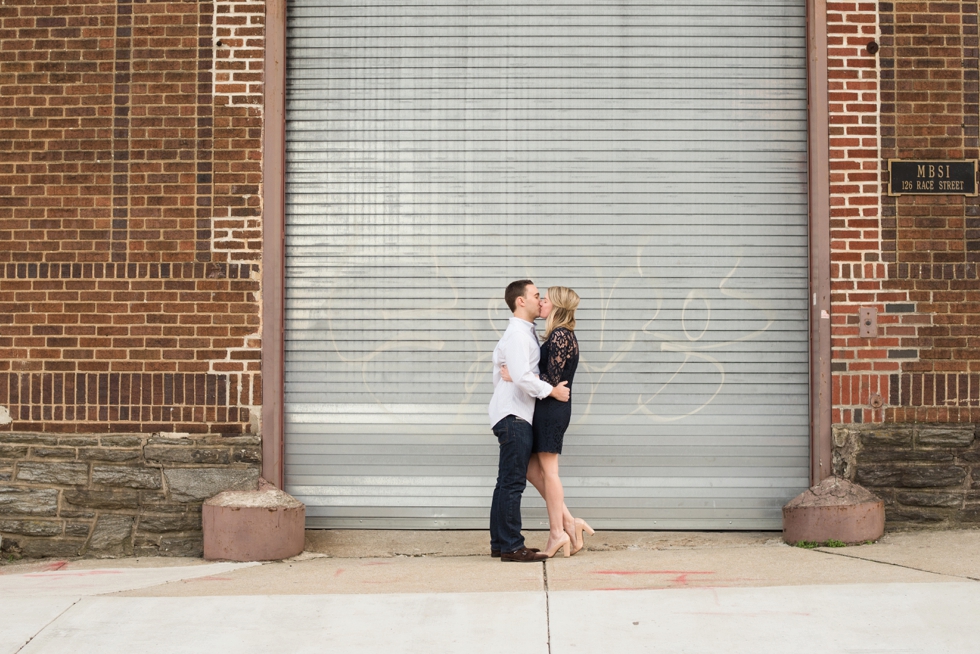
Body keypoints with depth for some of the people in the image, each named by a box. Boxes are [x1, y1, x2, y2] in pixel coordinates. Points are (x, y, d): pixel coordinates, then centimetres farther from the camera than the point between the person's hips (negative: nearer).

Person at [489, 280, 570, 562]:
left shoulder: (524, 333, 19)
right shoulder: (517, 334, -13)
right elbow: (522, 376, -23)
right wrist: (552, 390, -13)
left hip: (515, 417, 10)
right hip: (513, 417, -10)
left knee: (508, 483, 12)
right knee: (513, 483, -9)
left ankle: (499, 543, 16)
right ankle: (511, 546, -9)